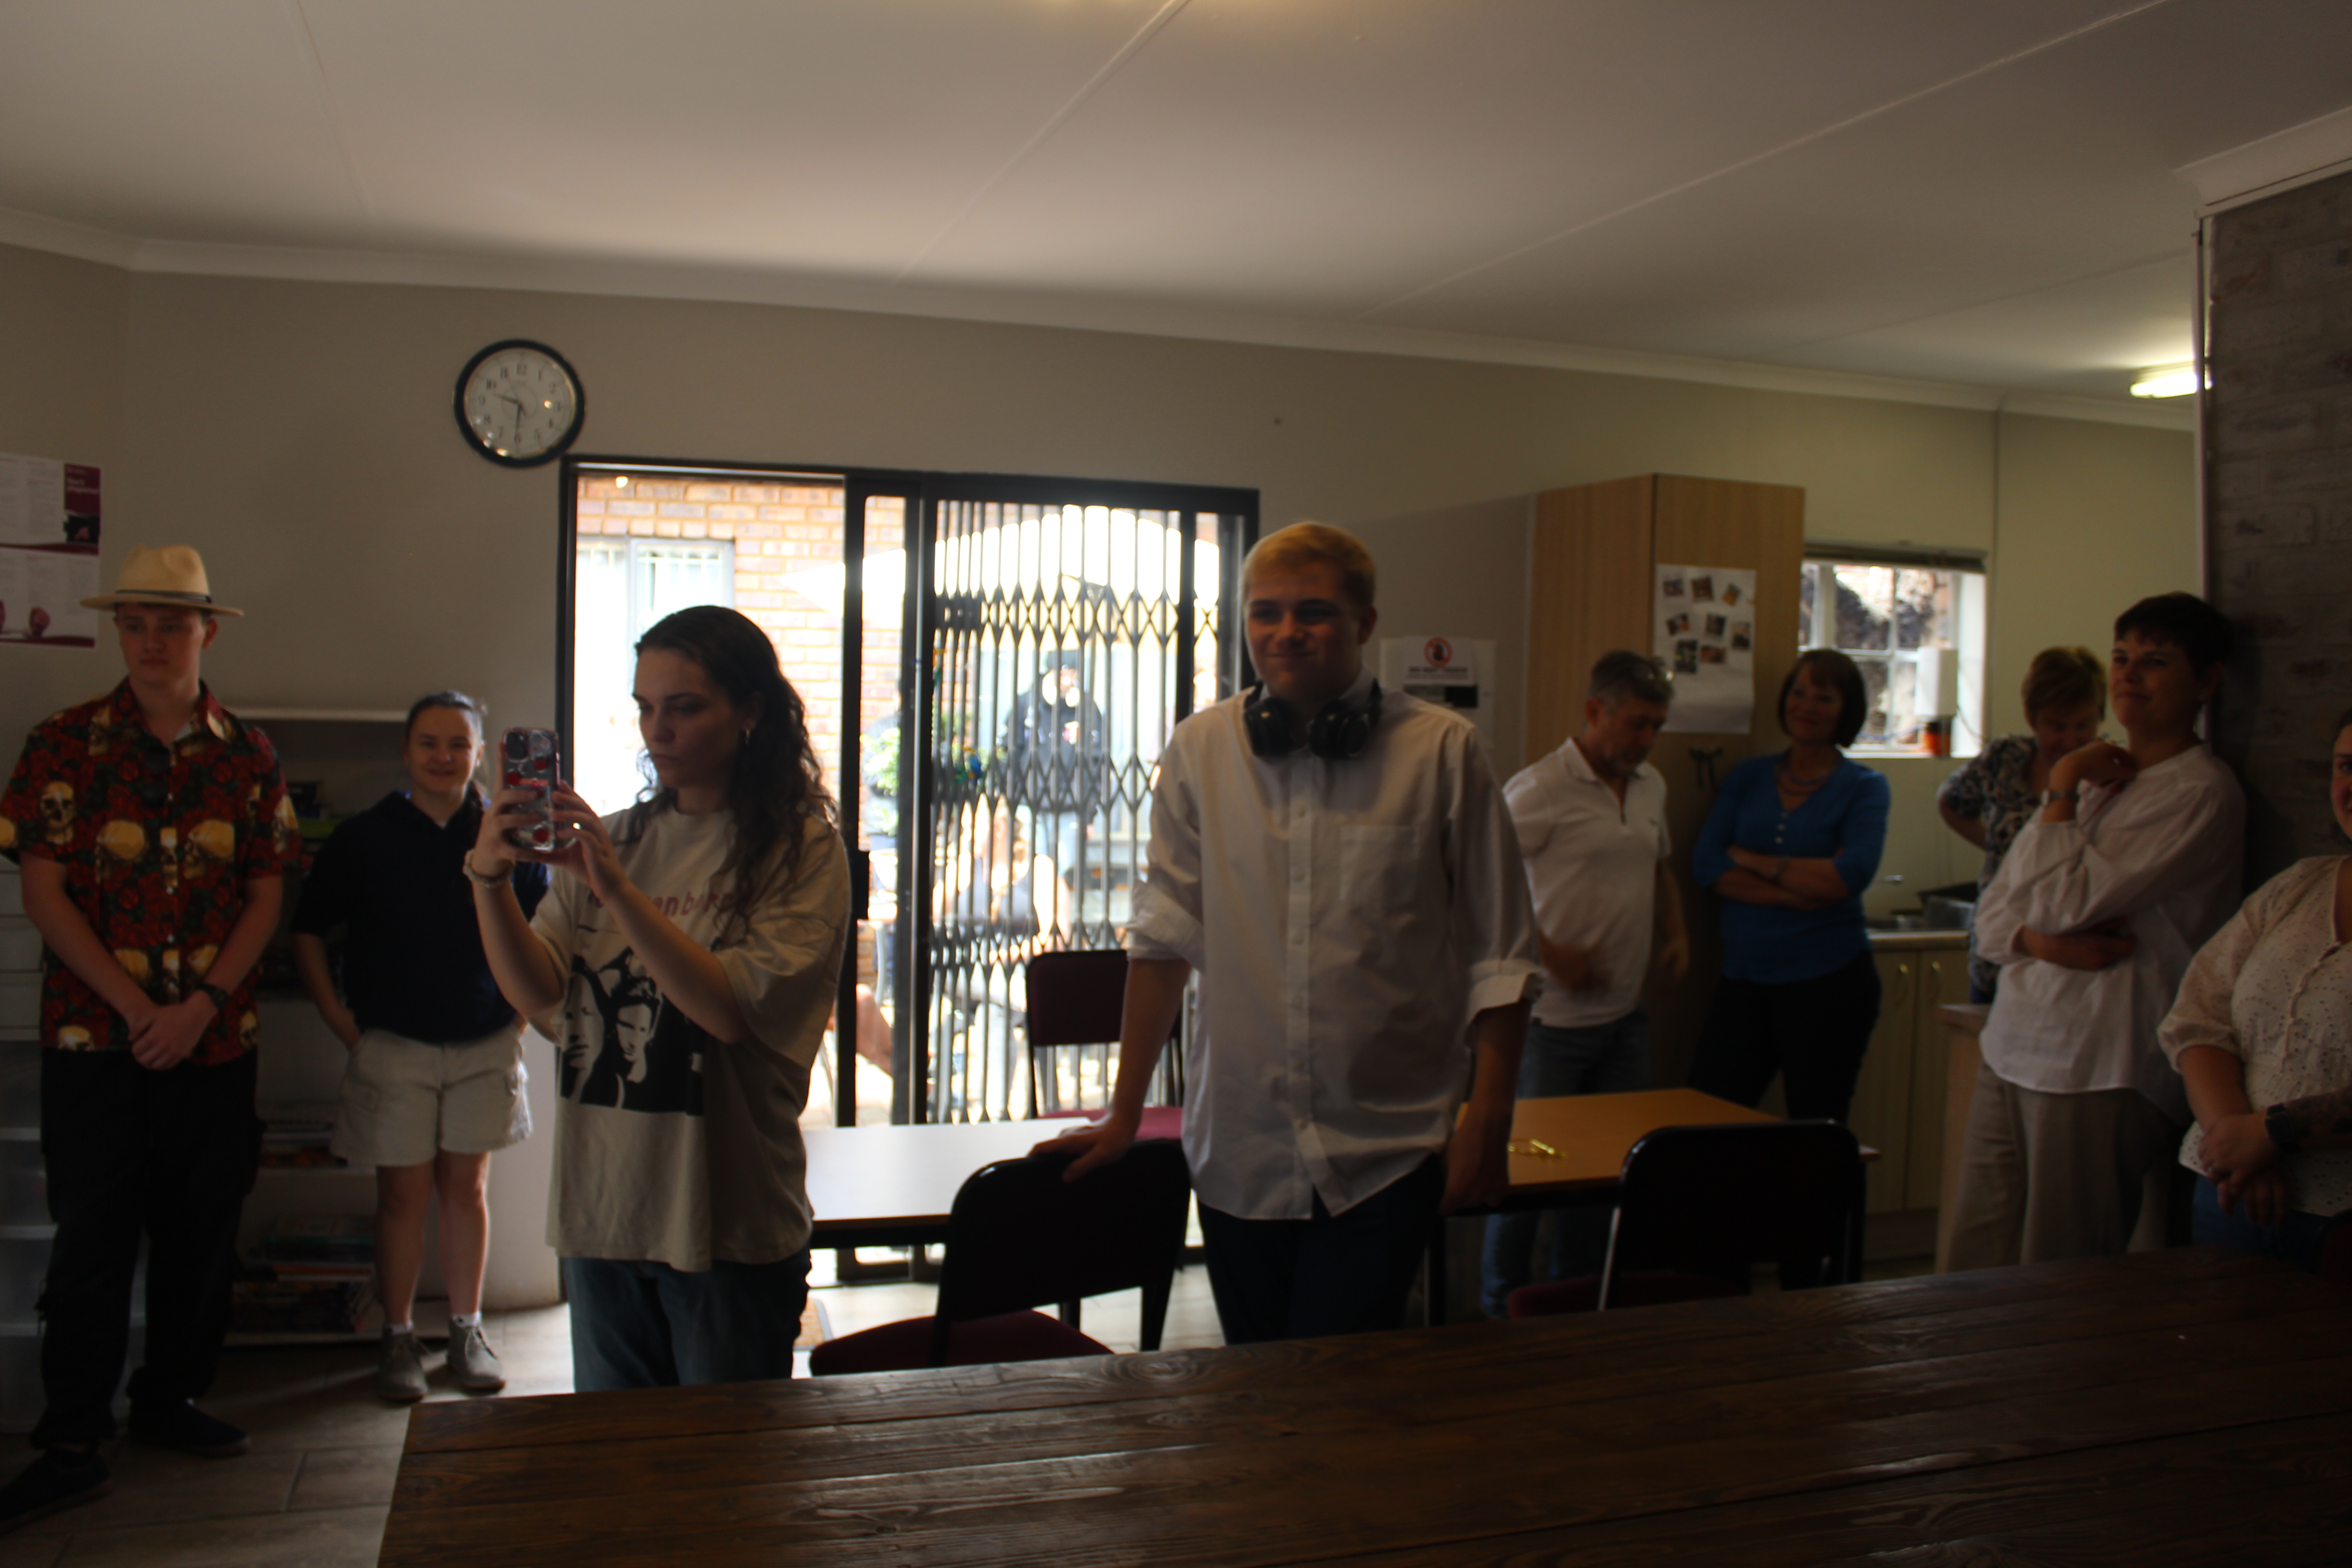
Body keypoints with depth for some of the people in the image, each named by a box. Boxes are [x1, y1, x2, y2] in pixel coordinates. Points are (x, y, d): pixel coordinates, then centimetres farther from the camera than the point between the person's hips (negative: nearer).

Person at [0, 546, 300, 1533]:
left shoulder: (248, 756, 4)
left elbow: (267, 895, 3)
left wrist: (201, 1005, -9)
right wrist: (135, 1007, -12)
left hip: (215, 1039, 2)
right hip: (92, 1039, -2)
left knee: (202, 1230, 10)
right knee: (92, 1237, 1)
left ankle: (172, 1398, 27)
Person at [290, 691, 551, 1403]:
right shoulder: (364, 838, -3)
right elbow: (308, 932, 5)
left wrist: (522, 1014, 4)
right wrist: (344, 1024, -1)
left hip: (485, 1046, 1)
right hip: (394, 1045, -1)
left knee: (467, 1187, 9)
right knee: (403, 1191, 4)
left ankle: (467, 1331, 20)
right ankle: (398, 1338, 17)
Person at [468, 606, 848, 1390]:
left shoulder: (801, 848, -7)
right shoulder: (615, 840, 8)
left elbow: (733, 1010, -19)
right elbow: (536, 994, -1)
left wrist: (617, 889, -25)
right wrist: (490, 882, -17)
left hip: (730, 1228, -4)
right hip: (601, 1214, 5)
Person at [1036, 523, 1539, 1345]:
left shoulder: (1441, 751, -5)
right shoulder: (1200, 749, 0)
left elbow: (1501, 959, -2)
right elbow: (1165, 937, 6)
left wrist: (1487, 1128, -5)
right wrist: (1124, 1114, 9)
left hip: (1386, 1154, -2)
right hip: (1238, 1149, 2)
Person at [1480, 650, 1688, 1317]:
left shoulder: (1650, 786, 11)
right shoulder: (1541, 789, -14)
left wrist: (1676, 933, 11)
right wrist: (1550, 954, -18)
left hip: (1625, 1012, 7)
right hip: (1555, 1015, -7)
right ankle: (1503, 1304, 18)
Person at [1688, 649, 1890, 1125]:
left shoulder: (1864, 787, 2)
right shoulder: (1749, 777, 10)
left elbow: (1850, 876, -15)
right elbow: (1705, 863, -3)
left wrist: (1753, 860, -7)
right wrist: (1794, 892, -14)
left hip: (1828, 982, -3)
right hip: (1745, 978, 3)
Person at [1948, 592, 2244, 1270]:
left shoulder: (2202, 794, -7)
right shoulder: (2094, 777, 17)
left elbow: (2067, 900, -17)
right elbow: (1994, 913, 14)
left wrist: (2064, 787, -5)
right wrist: (2046, 942, -8)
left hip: (2101, 1073, -7)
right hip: (2010, 1053, 7)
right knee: (1974, 1273, 8)